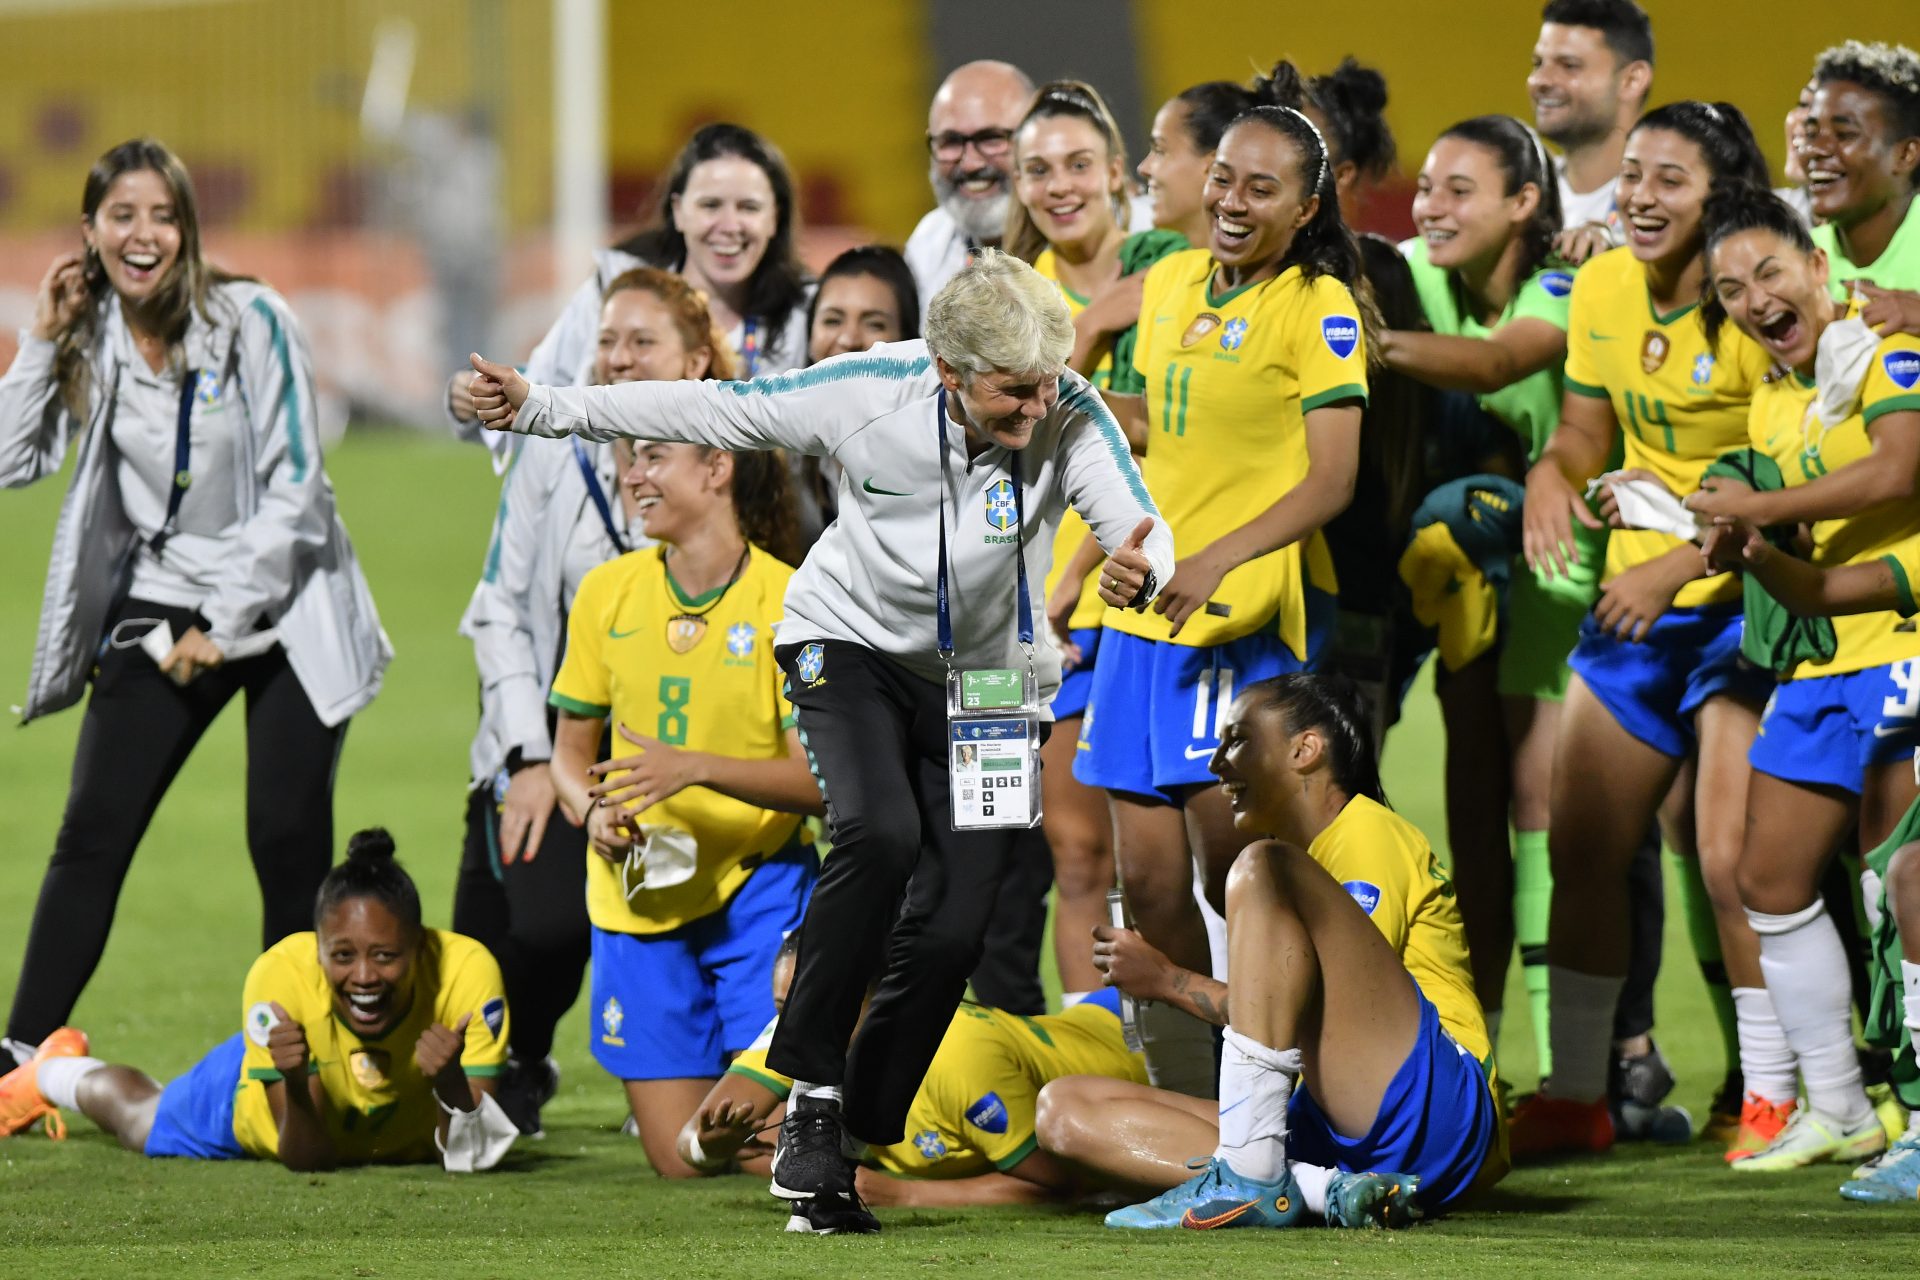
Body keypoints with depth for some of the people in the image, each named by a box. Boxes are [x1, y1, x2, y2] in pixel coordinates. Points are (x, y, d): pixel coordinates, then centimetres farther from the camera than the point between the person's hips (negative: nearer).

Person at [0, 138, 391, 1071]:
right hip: (159, 612, 4)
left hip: (285, 613, -4)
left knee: (289, 848, -9)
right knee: (91, 839, -4)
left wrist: (224, 626, -13)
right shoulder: (90, 337, 1)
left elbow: (294, 489, -12)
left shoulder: (250, 322, -12)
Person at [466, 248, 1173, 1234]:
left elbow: (1142, 529, -29)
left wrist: (1141, 570, -55)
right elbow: (712, 412, -11)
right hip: (852, 644, -2)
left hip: (985, 678, 2)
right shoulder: (868, 393, -21)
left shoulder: (1070, 417, -21)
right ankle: (813, 1093, -17)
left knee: (950, 931, -7)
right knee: (879, 835, -29)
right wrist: (537, 408, -11)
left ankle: (836, 1148, 7)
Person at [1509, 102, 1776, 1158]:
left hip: (1740, 600, -7)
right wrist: (1553, 471, -9)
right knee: (1579, 847, 5)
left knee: (1731, 859, -12)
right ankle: (1573, 1096, 15)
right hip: (1632, 598, 7)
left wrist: (1678, 565, -23)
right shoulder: (1601, 290, 3)